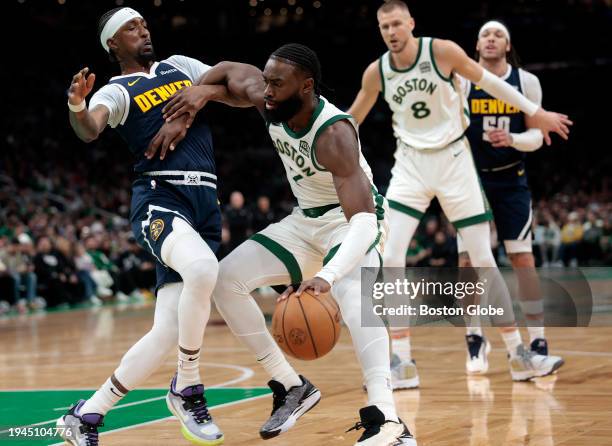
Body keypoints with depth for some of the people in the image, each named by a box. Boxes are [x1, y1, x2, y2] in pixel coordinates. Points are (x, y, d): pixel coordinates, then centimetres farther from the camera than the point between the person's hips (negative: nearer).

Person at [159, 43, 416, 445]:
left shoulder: (333, 134, -35)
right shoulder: (269, 102, -15)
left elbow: (364, 219, -45)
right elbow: (230, 70, 9)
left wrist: (327, 277, -62)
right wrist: (197, 93, -15)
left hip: (353, 220, -8)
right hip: (306, 219, 8)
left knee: (351, 292, -37)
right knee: (227, 279, -4)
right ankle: (291, 387, 4)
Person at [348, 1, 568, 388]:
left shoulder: (443, 51, -13)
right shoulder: (376, 72, -5)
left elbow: (488, 81, 0)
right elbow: (351, 119, 10)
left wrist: (535, 112, 6)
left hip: (453, 160, -2)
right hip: (411, 164, 2)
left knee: (483, 259, 0)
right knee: (392, 259, -13)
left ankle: (519, 355, 10)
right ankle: (403, 364, -8)